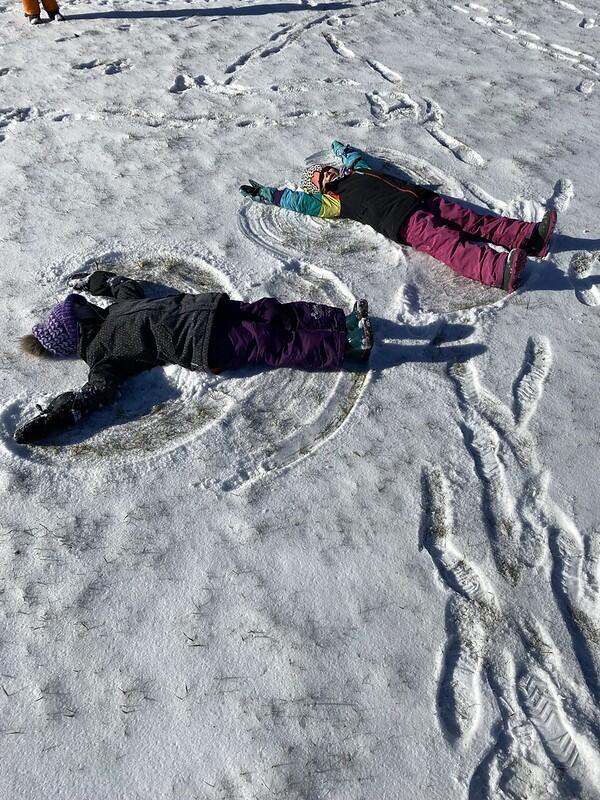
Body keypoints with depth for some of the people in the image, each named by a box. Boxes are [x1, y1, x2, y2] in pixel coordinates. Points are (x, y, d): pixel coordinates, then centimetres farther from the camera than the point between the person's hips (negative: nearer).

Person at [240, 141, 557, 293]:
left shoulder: (359, 171, 32)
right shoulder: (334, 201, 11)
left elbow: (358, 155, 53)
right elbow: (298, 200, 14)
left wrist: (341, 149, 68)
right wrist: (266, 194, 22)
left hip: (423, 198, 8)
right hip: (402, 221, -8)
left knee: (472, 221, -8)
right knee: (448, 244, -30)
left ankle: (529, 236, -16)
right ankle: (500, 270, -51)